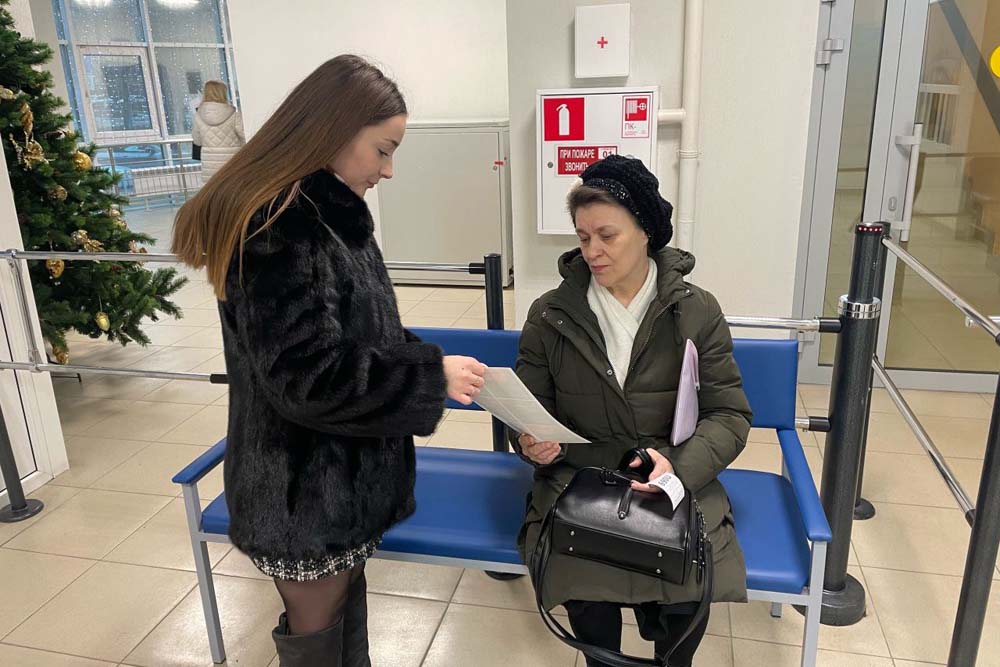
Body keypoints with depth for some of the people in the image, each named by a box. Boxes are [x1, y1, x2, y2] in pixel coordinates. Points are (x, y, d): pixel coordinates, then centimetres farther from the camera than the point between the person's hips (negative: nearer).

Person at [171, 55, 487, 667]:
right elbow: (304, 378, -28)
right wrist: (432, 377, -21)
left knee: (348, 607, 25)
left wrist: (431, 364, -1)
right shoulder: (275, 226, -24)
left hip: (343, 473, 8)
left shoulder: (333, 212, 6)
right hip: (304, 489, -8)